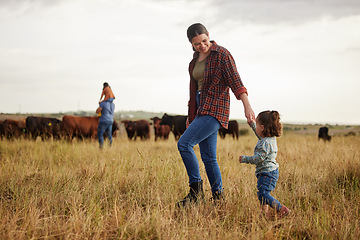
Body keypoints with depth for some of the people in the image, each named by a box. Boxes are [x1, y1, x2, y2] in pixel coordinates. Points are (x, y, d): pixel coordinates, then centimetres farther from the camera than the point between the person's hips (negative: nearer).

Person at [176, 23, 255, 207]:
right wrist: (191, 116, 24)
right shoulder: (195, 60, 15)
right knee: (208, 157, 7)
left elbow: (235, 81, -15)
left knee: (184, 144, -18)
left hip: (215, 109, -8)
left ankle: (196, 191, -11)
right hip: (202, 110, 8)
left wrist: (247, 106, -25)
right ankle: (218, 197, 13)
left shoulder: (222, 54, -7)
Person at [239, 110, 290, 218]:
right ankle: (265, 212, 21)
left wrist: (245, 159, -14)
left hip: (268, 172, -11)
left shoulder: (266, 143, -22)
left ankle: (282, 209, -13)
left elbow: (259, 158, -25)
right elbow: (260, 135, 33)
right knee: (262, 194, 17)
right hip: (271, 172, 11)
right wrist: (252, 124, 34)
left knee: (263, 194, -15)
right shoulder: (271, 138, 10)